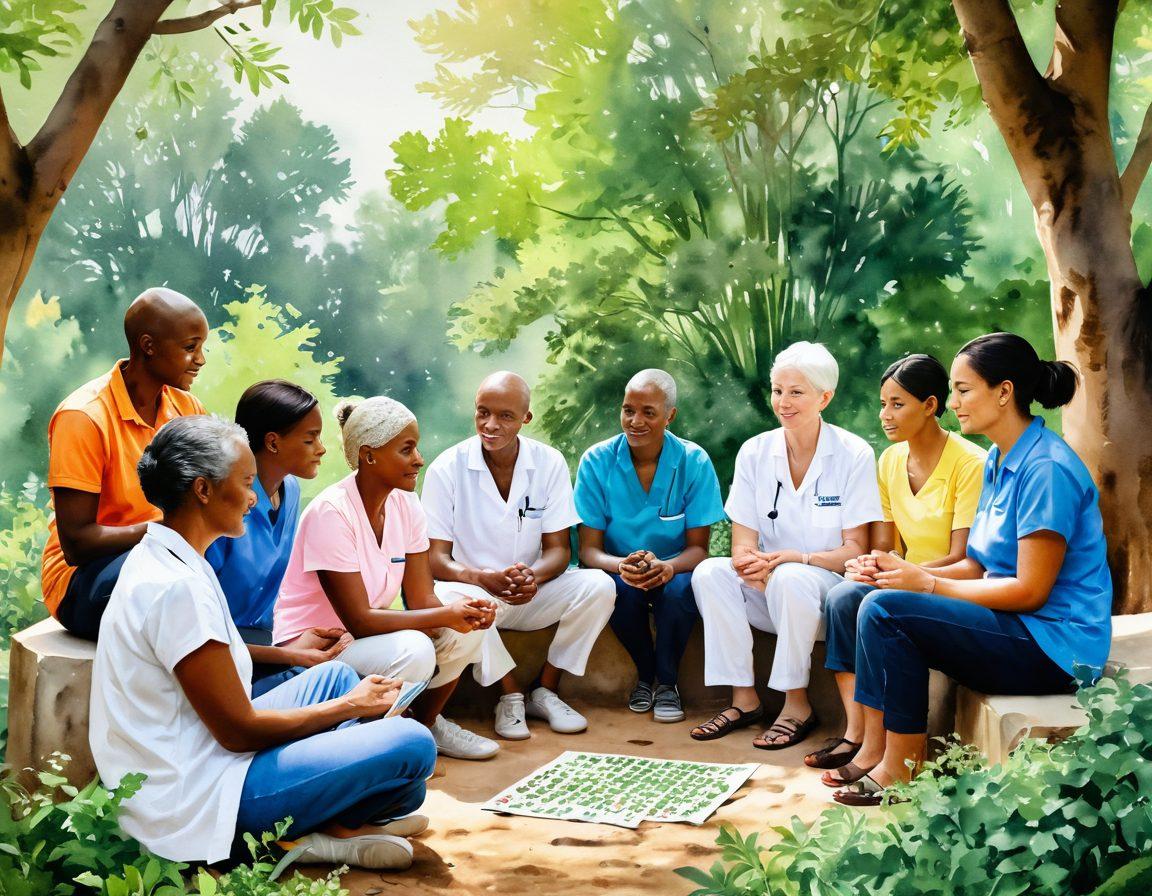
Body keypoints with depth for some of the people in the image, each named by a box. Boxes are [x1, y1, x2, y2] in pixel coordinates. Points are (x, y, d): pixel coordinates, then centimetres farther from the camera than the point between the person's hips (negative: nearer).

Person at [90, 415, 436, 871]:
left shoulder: (155, 558, 9)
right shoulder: (177, 588, -23)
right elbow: (240, 730, -19)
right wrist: (351, 705, -6)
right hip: (194, 805, -11)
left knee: (336, 674, 22)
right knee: (412, 744, -18)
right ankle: (332, 827, 9)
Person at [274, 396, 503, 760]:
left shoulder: (406, 505, -1)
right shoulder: (332, 511, -24)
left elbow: (422, 600, -5)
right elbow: (359, 620, -26)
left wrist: (467, 611, -26)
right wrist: (446, 615, -27)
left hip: (367, 633, 8)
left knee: (469, 627, -10)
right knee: (413, 651, -31)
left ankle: (426, 723, 11)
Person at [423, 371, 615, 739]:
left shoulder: (549, 464, -4)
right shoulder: (446, 469, -10)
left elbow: (558, 548, -3)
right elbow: (435, 559, -12)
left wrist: (533, 576, -28)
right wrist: (486, 579, -33)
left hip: (533, 594, 3)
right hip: (477, 593, -2)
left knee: (598, 586, -23)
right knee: (450, 597, -36)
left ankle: (544, 691, -6)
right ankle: (512, 695, -14)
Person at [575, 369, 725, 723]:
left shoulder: (694, 462, -9)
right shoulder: (597, 461, -9)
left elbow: (698, 547, -9)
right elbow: (588, 549, -10)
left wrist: (669, 567, -33)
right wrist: (621, 565, -34)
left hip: (672, 570, 0)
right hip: (619, 569, 0)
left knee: (680, 587, -34)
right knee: (622, 588, -33)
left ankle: (667, 681, -6)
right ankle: (645, 675, -3)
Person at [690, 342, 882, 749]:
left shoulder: (854, 455, -8)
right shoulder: (755, 452, 2)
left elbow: (855, 549, -9)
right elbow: (743, 542, -2)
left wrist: (797, 558, -27)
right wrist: (748, 563, -27)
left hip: (827, 592, -4)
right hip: (767, 592, 4)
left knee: (790, 578, -35)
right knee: (709, 572, -24)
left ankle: (798, 704, -18)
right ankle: (744, 699, -16)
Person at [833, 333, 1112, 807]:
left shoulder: (1047, 469, -18)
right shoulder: (998, 461, 12)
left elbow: (1030, 590, -20)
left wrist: (928, 584, -14)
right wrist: (911, 573, -4)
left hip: (1053, 648, -10)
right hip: (1016, 629, 10)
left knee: (885, 609, -21)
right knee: (852, 597, -2)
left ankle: (901, 771, -9)